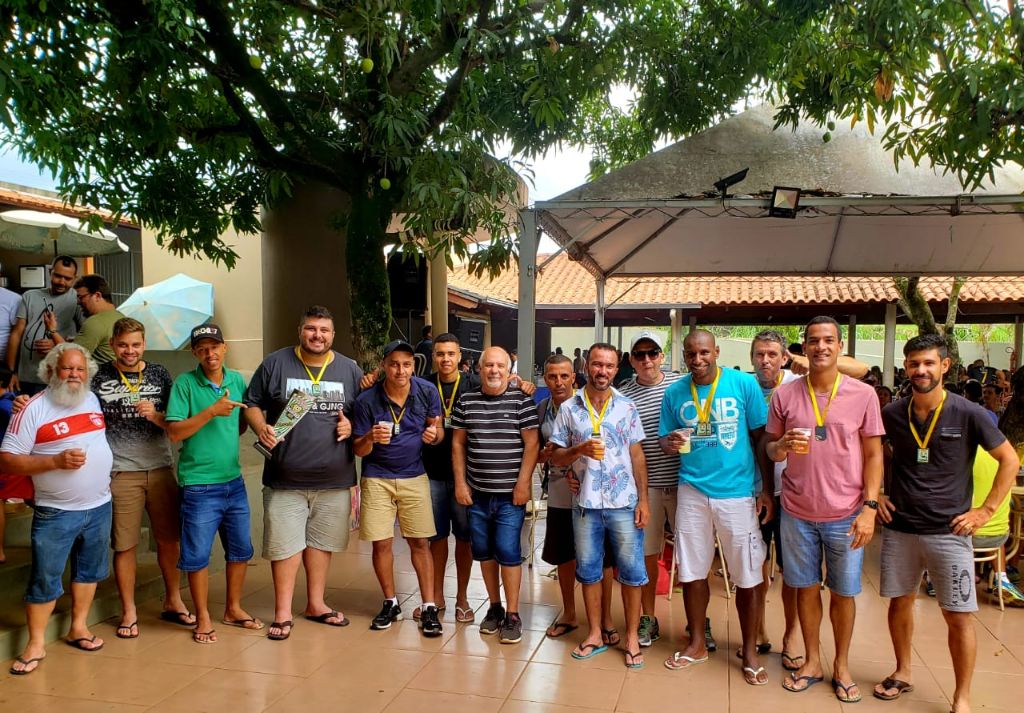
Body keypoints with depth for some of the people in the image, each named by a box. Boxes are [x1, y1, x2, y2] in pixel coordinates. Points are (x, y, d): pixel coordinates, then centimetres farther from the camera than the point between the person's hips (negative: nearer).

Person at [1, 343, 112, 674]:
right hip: (56, 512, -5)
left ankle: (78, 628, 30)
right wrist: (55, 462, -24)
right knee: (45, 579, 1)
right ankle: (35, 644, 15)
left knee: (89, 570, 15)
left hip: (100, 506, 5)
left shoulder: (94, 399, 4)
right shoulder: (34, 408, -12)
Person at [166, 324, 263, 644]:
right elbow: (174, 432, -15)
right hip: (199, 485, -5)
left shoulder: (237, 380, 6)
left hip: (234, 480, 5)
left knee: (240, 549, 14)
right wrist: (212, 412, -22)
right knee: (198, 554, 4)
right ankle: (203, 618, 21)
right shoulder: (185, 383, -9)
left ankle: (233, 609, 31)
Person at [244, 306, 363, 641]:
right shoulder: (275, 363, 1)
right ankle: (282, 612, 15)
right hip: (285, 478, -2)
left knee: (322, 541, 13)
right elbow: (252, 404, 6)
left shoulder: (350, 370, 6)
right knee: (285, 544, 2)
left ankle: (316, 603, 28)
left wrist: (352, 425, -7)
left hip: (334, 478, 2)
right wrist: (261, 427, -13)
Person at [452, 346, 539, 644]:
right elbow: (458, 443, 9)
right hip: (477, 493, 4)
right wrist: (460, 482, 4)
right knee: (483, 551, 10)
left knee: (507, 551, -4)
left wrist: (523, 483, -10)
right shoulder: (466, 402, 5)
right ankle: (494, 607, 27)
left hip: (510, 494, -3)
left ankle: (512, 615, 9)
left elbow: (531, 443, -5)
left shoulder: (521, 401, -4)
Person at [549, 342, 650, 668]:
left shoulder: (627, 407, 1)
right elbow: (556, 456, 3)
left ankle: (632, 636, 21)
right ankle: (595, 634, 27)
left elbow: (637, 456, 3)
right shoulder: (568, 409, 1)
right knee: (588, 570, 12)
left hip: (624, 503, -1)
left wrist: (643, 500, -2)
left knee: (631, 571, 5)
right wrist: (579, 450, -17)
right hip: (585, 504, 1)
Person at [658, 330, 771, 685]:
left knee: (748, 576, 5)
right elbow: (665, 440, 9)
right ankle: (696, 643, 30)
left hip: (738, 492, -2)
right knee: (692, 572, 11)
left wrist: (767, 490, -4)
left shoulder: (744, 384, -6)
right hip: (692, 491, 3)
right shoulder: (675, 392, 2)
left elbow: (762, 439, -1)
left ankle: (750, 652, 24)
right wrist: (671, 443, -15)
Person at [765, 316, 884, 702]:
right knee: (806, 587, 13)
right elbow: (770, 450, 6)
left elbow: (874, 455, -1)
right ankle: (811, 661, 30)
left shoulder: (863, 394, -4)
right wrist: (783, 445, -17)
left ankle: (841, 665, 29)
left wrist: (870, 507, -8)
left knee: (843, 592, 10)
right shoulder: (785, 395, -1)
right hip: (797, 512, 1)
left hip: (846, 514, -1)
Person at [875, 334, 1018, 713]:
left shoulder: (968, 414, -9)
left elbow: (1010, 460, -1)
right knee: (900, 601, 14)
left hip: (948, 531, -3)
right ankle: (903, 673, 34)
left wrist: (986, 510, -6)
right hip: (899, 528, 3)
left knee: (959, 616, 1)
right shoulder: (892, 414, -1)